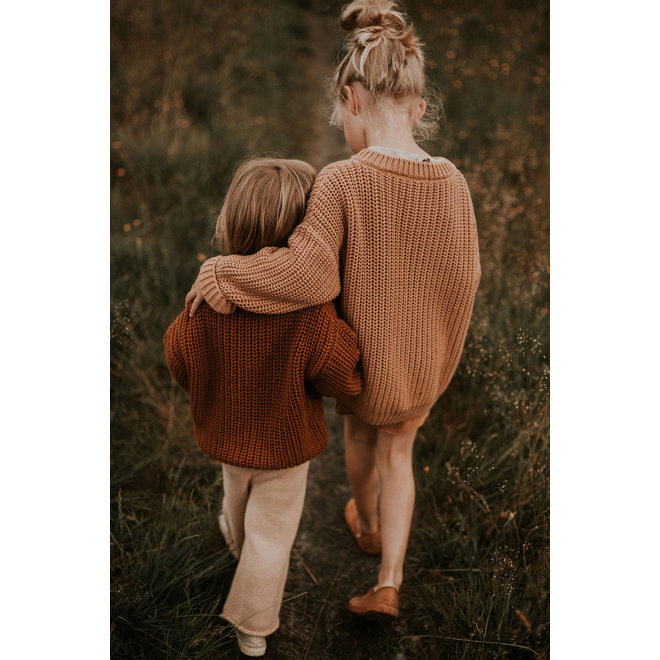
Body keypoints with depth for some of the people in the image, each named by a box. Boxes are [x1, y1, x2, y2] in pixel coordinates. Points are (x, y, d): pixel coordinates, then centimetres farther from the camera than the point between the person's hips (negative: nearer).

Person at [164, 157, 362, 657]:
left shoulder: (206, 300, -25)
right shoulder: (312, 314, -33)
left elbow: (180, 362, -10)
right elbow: (342, 380, -21)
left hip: (226, 431, 3)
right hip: (286, 442, -3)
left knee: (238, 490, 35)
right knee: (271, 531, 17)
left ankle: (237, 536, 67)